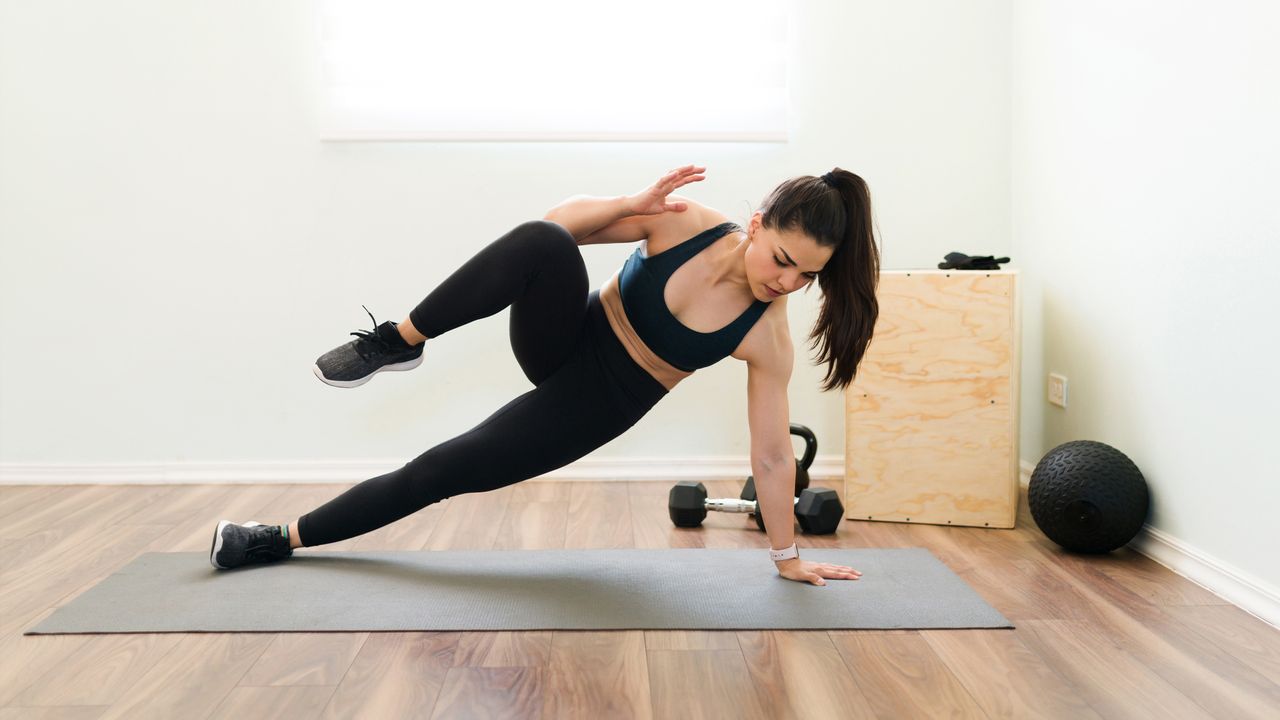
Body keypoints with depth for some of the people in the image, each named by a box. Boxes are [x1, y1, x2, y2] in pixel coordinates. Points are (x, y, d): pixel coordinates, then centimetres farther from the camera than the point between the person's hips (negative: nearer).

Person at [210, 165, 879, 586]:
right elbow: (560, 218, -10)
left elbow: (773, 455, -9)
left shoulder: (766, 338, -19)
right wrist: (633, 203, -29)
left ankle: (286, 538, 11)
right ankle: (397, 342, -19)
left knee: (442, 471, -8)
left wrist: (788, 557, -4)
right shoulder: (682, 222, -19)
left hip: (595, 404, 0)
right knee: (542, 243, -35)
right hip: (561, 342, 0)